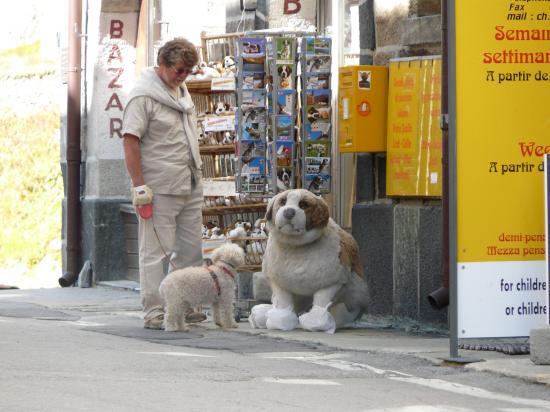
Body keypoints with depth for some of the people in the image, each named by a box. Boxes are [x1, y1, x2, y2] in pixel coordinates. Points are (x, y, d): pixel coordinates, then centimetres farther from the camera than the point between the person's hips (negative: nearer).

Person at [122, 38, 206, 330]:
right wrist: (139, 185, -19)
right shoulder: (143, 95, -9)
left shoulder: (182, 92, 17)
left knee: (190, 250, 10)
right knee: (156, 251, -5)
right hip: (159, 189, -8)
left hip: (189, 186, 8)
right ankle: (153, 313, -3)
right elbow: (130, 141, -14)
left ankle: (186, 306, 17)